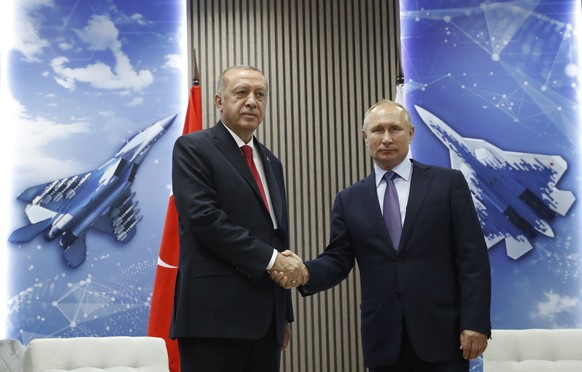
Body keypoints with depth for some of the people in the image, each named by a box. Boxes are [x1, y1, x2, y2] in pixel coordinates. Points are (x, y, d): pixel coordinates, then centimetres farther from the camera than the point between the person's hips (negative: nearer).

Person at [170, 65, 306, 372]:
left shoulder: (270, 162, 20)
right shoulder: (193, 148, -2)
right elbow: (203, 218, -15)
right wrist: (269, 258, -14)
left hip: (266, 318, 7)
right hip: (215, 313, -7)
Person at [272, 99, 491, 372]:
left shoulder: (448, 183, 2)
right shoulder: (349, 200, 10)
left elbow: (472, 257, -2)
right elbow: (337, 259, 6)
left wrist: (475, 322, -9)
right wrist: (306, 273, -15)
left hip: (441, 332, -2)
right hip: (383, 339, 2)